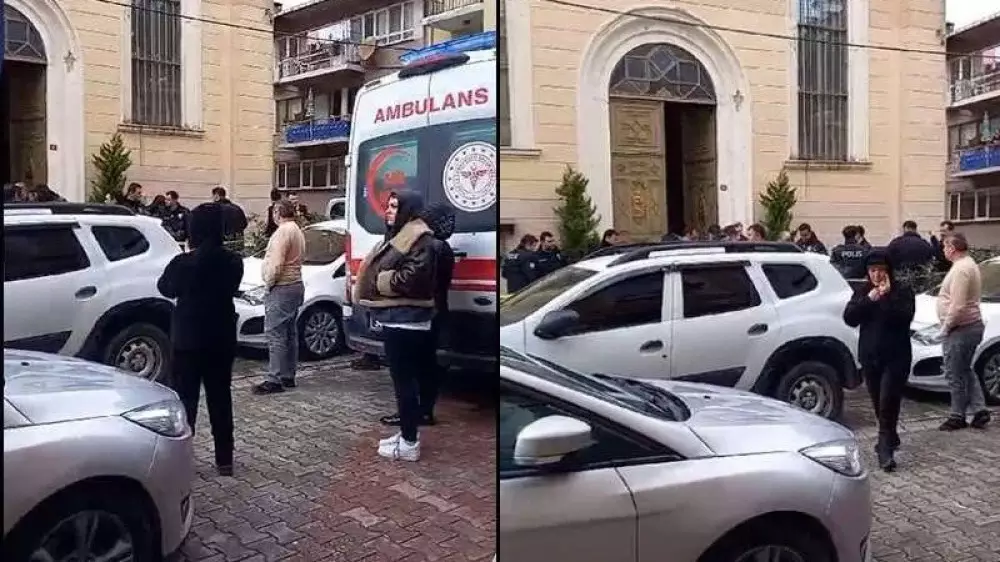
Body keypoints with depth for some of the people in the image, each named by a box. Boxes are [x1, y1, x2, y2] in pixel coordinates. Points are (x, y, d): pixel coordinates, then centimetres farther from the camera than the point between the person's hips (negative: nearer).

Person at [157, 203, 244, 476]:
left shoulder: (183, 262, -15)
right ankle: (224, 460, 16)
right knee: (220, 399, 11)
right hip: (221, 339, 3)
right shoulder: (233, 262, -5)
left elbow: (165, 288, 3)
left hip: (188, 339, -3)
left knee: (185, 399, 7)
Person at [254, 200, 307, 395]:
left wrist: (269, 283, -11)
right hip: (296, 285, 11)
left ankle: (274, 380, -10)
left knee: (275, 335, -10)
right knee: (290, 334, 14)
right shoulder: (297, 231, 17)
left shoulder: (283, 231, -15)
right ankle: (288, 377, 20)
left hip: (281, 288, -11)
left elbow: (276, 263, -23)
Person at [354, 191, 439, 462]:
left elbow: (413, 277, -26)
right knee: (405, 380, 16)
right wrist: (379, 282, 3)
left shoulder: (420, 238, -14)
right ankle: (407, 433, 26)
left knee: (404, 381, -6)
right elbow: (386, 272, 24)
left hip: (405, 321, -11)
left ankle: (409, 444, 0)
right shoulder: (400, 235, 20)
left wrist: (381, 280, -13)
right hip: (398, 319, 11)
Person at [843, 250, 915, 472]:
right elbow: (849, 318, -4)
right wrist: (868, 300, -15)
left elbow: (905, 317, -18)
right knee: (879, 404, 13)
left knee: (888, 403, -12)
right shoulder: (863, 292, 8)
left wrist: (888, 296, -23)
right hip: (869, 356, 4)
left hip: (895, 357, -4)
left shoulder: (902, 291, -2)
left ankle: (885, 449, -11)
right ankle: (890, 438, 33)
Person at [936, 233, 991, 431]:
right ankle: (979, 410, 19)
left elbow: (957, 306, -26)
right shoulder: (968, 263, 13)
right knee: (965, 370, 19)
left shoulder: (960, 269, -21)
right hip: (972, 325, 11)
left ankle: (958, 416, 10)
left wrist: (945, 327, -13)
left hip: (961, 329, -11)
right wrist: (948, 326, 17)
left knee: (955, 374, 1)